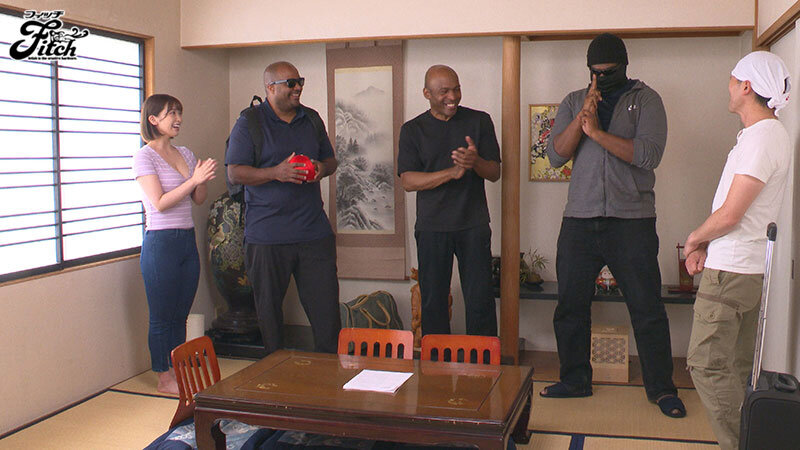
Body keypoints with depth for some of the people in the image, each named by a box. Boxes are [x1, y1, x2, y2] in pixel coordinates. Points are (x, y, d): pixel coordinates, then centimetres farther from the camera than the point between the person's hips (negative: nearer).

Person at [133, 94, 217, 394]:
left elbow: (199, 199, 13)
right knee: (162, 316, 3)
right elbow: (160, 203, -16)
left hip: (187, 240, 7)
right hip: (160, 243, -6)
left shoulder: (186, 154, 13)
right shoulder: (144, 157, -7)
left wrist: (204, 180, -7)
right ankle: (164, 378, 15)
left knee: (180, 315, 13)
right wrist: (194, 180, -21)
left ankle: (178, 372, 23)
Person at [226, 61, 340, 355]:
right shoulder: (249, 123, 0)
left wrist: (322, 168, -2)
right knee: (269, 309, 7)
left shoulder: (311, 119, 15)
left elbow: (331, 160, 22)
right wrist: (276, 173, -20)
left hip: (314, 230, 4)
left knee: (326, 306, 2)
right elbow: (235, 173, -6)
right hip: (267, 236, -3)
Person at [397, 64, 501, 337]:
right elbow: (408, 181, -6)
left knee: (480, 302, -1)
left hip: (474, 225, 0)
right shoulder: (412, 130, 4)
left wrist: (476, 162, -20)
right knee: (433, 302, 7)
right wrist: (452, 172, -20)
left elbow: (495, 173, 3)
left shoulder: (479, 121, 6)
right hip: (431, 229, 0)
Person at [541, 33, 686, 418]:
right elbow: (556, 155, 1)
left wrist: (597, 131, -14)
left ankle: (661, 388, 16)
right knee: (570, 306, 9)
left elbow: (648, 155, -12)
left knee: (647, 309, 1)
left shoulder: (646, 100, 3)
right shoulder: (573, 102, 13)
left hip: (631, 220, -3)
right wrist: (583, 115, -11)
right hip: (579, 219, 3)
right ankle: (575, 380, 25)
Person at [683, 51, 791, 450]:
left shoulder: (762, 138, -17)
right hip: (748, 268, 10)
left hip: (732, 271, -10)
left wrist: (694, 238, -3)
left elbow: (730, 214, -20)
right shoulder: (768, 133, 16)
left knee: (707, 364, -7)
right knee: (739, 367, 14)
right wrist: (705, 245, 10)